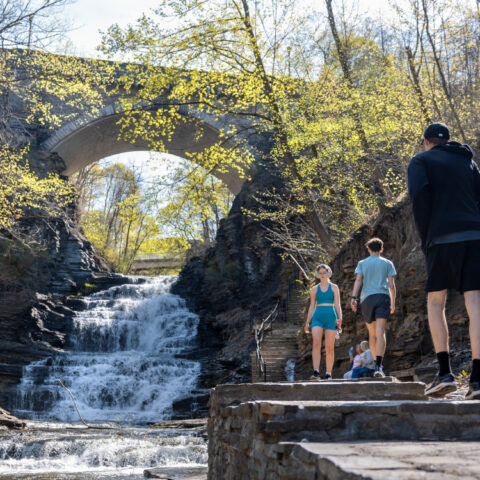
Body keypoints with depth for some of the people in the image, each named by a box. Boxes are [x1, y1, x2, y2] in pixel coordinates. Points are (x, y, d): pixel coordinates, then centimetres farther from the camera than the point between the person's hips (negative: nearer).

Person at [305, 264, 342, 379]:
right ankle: (316, 371, -26)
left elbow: (337, 304, 5)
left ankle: (328, 373, 5)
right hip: (317, 318, 1)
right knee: (316, 343, -19)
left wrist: (340, 318, -10)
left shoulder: (334, 287, 10)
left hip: (331, 317, -1)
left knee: (329, 347, -1)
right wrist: (307, 323, 10)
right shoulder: (314, 289, 14)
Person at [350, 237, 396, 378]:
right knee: (380, 332, -12)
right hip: (383, 297, -1)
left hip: (367, 299, 1)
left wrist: (353, 298, -8)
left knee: (372, 333, 13)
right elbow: (392, 285, 8)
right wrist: (393, 303, 15)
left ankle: (377, 363, 19)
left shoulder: (362, 263, 13)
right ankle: (379, 366, -27)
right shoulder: (387, 263, 13)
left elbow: (358, 280, -1)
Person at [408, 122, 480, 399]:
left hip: (443, 238, -3)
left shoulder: (420, 161, 10)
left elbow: (420, 194, -9)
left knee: (436, 302, 8)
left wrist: (425, 238, -3)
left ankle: (445, 373, -2)